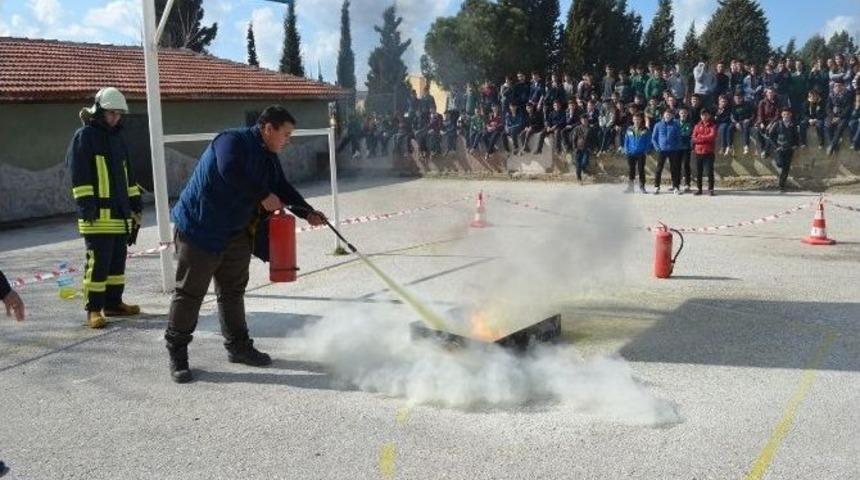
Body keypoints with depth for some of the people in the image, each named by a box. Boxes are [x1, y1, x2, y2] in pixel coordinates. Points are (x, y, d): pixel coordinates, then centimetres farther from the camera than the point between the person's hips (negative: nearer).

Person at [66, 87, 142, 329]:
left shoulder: (117, 139, 20)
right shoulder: (84, 136, -5)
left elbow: (128, 174, 24)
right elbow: (78, 174, -11)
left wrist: (136, 204, 21)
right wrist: (85, 205, -18)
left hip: (120, 212, 8)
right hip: (98, 214, -8)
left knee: (118, 260, 11)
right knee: (98, 261, -7)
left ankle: (113, 303, 21)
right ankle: (93, 309, 0)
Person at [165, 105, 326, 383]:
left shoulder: (269, 157, 9)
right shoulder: (233, 141, -18)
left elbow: (281, 187, 14)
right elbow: (230, 172, -36)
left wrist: (307, 212, 0)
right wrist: (263, 196, -29)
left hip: (236, 233, 9)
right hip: (200, 228, -9)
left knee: (233, 290, 15)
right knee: (190, 292, -2)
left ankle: (238, 345, 26)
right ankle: (177, 353, 9)